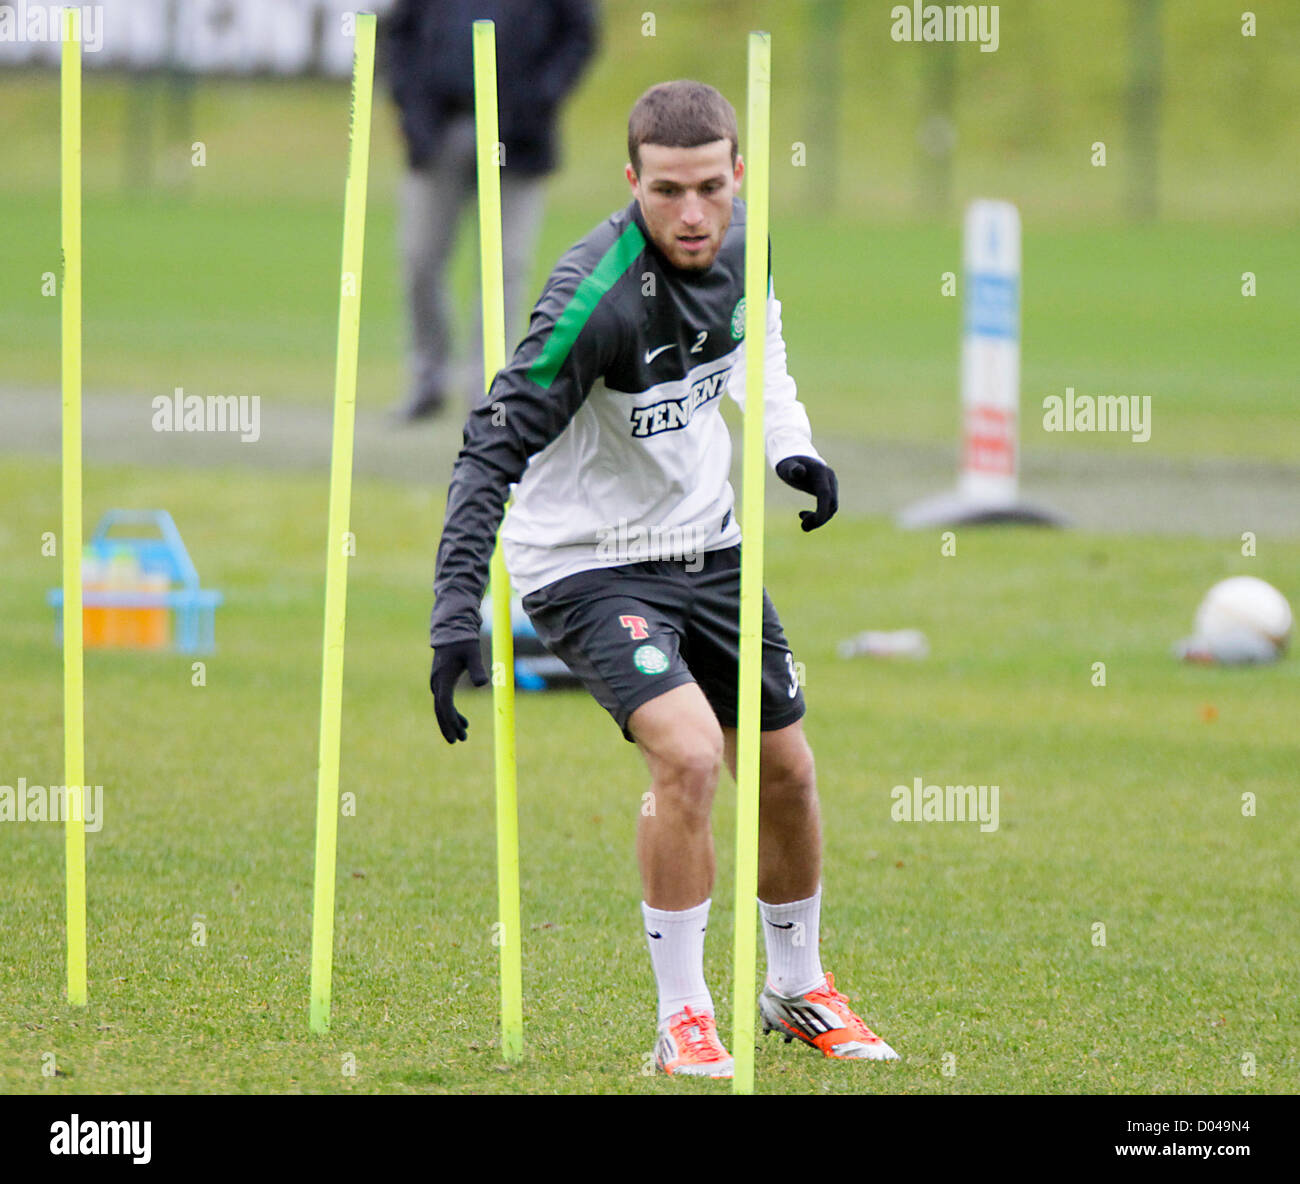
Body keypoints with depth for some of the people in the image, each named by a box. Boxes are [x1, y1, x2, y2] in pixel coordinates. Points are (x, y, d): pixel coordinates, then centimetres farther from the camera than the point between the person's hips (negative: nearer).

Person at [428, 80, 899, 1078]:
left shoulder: (738, 247, -7)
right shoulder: (598, 294, -29)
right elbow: (495, 447, -29)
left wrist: (788, 437, 6)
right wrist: (456, 614, -35)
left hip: (707, 543, 7)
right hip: (591, 563, -7)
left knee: (786, 772, 13)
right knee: (689, 755, -25)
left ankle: (799, 990, 37)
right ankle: (683, 1021, -10)